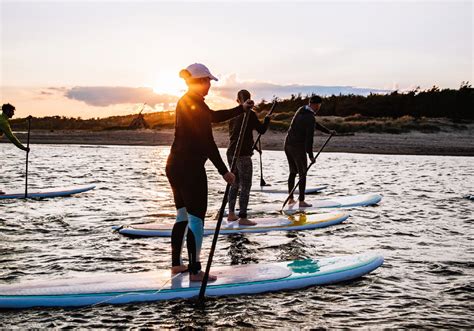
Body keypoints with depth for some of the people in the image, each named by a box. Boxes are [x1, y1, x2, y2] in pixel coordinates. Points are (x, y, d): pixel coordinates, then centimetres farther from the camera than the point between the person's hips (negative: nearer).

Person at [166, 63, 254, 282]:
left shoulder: (186, 101, 15)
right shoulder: (196, 104, -15)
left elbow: (215, 116, 28)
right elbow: (207, 142, -18)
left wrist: (242, 109, 33)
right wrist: (224, 171, -15)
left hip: (175, 165, 10)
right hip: (190, 167, -10)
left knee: (183, 216, 18)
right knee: (196, 218, -4)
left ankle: (176, 264, 26)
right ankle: (195, 271, 1)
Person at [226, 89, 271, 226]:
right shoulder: (250, 114, -10)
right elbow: (262, 130, -6)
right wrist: (267, 118, 10)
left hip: (231, 152, 8)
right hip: (243, 154, -7)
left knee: (235, 184, 17)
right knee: (245, 185, -4)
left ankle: (231, 214, 21)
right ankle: (243, 218, -6)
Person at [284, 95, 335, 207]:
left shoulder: (301, 110, 9)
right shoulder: (310, 118, -18)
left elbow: (315, 125, 22)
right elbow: (309, 138, -21)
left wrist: (328, 131, 26)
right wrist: (310, 155, -16)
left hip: (287, 144, 8)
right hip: (298, 147, -8)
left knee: (293, 172, 17)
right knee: (302, 174, 1)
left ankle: (291, 199, 21)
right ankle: (301, 201, 3)